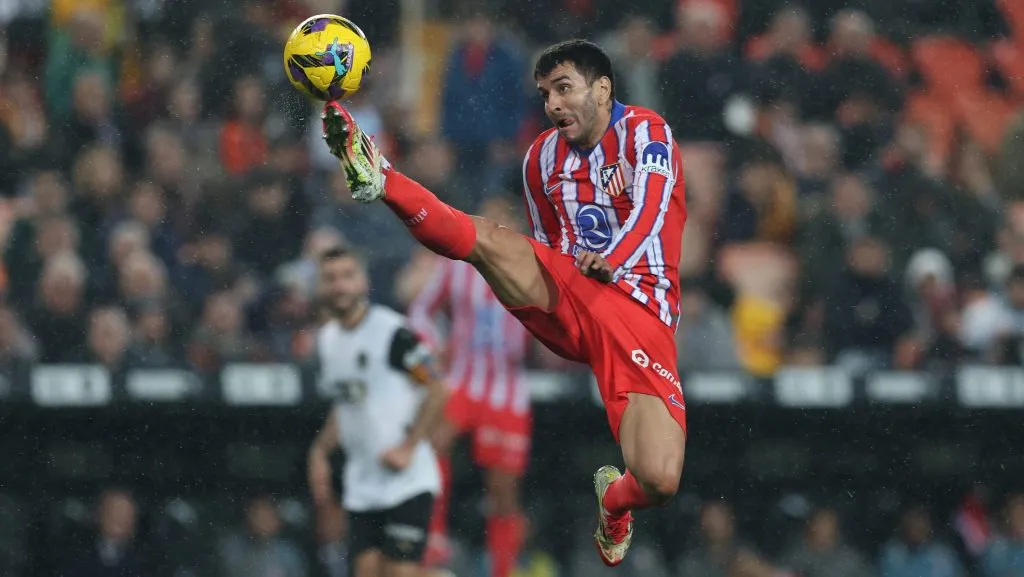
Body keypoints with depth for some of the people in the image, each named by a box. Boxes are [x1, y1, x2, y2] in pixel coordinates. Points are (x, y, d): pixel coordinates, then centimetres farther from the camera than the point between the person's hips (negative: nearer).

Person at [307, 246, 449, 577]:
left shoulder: (392, 332, -12)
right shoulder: (327, 340, 11)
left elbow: (436, 392, -11)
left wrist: (408, 447, -15)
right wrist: (320, 453, 14)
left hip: (407, 483, -7)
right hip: (361, 485, 7)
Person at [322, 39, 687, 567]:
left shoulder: (644, 132, 0)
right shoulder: (543, 156, 17)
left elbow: (651, 209, -18)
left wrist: (610, 261, -36)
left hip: (641, 317, -4)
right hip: (562, 295, 4)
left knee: (660, 481, -20)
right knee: (484, 237, -25)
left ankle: (615, 502, 13)